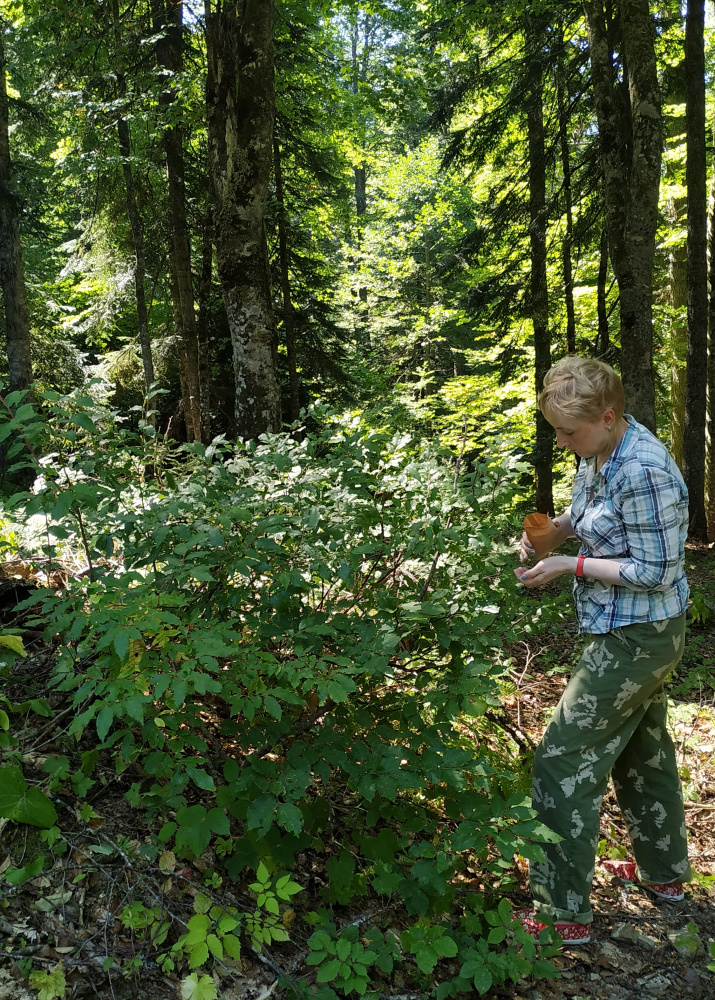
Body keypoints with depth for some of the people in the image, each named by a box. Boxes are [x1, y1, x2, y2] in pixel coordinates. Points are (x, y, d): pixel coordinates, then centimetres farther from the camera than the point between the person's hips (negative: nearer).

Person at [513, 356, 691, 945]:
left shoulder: (644, 473, -27)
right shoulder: (599, 454, 2)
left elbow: (655, 571, -23)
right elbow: (590, 517, 18)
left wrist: (571, 566, -21)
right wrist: (550, 529, -2)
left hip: (637, 637, -10)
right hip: (636, 635, 10)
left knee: (562, 760, -5)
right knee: (641, 747, 24)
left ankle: (565, 913, 6)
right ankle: (665, 871, 44)